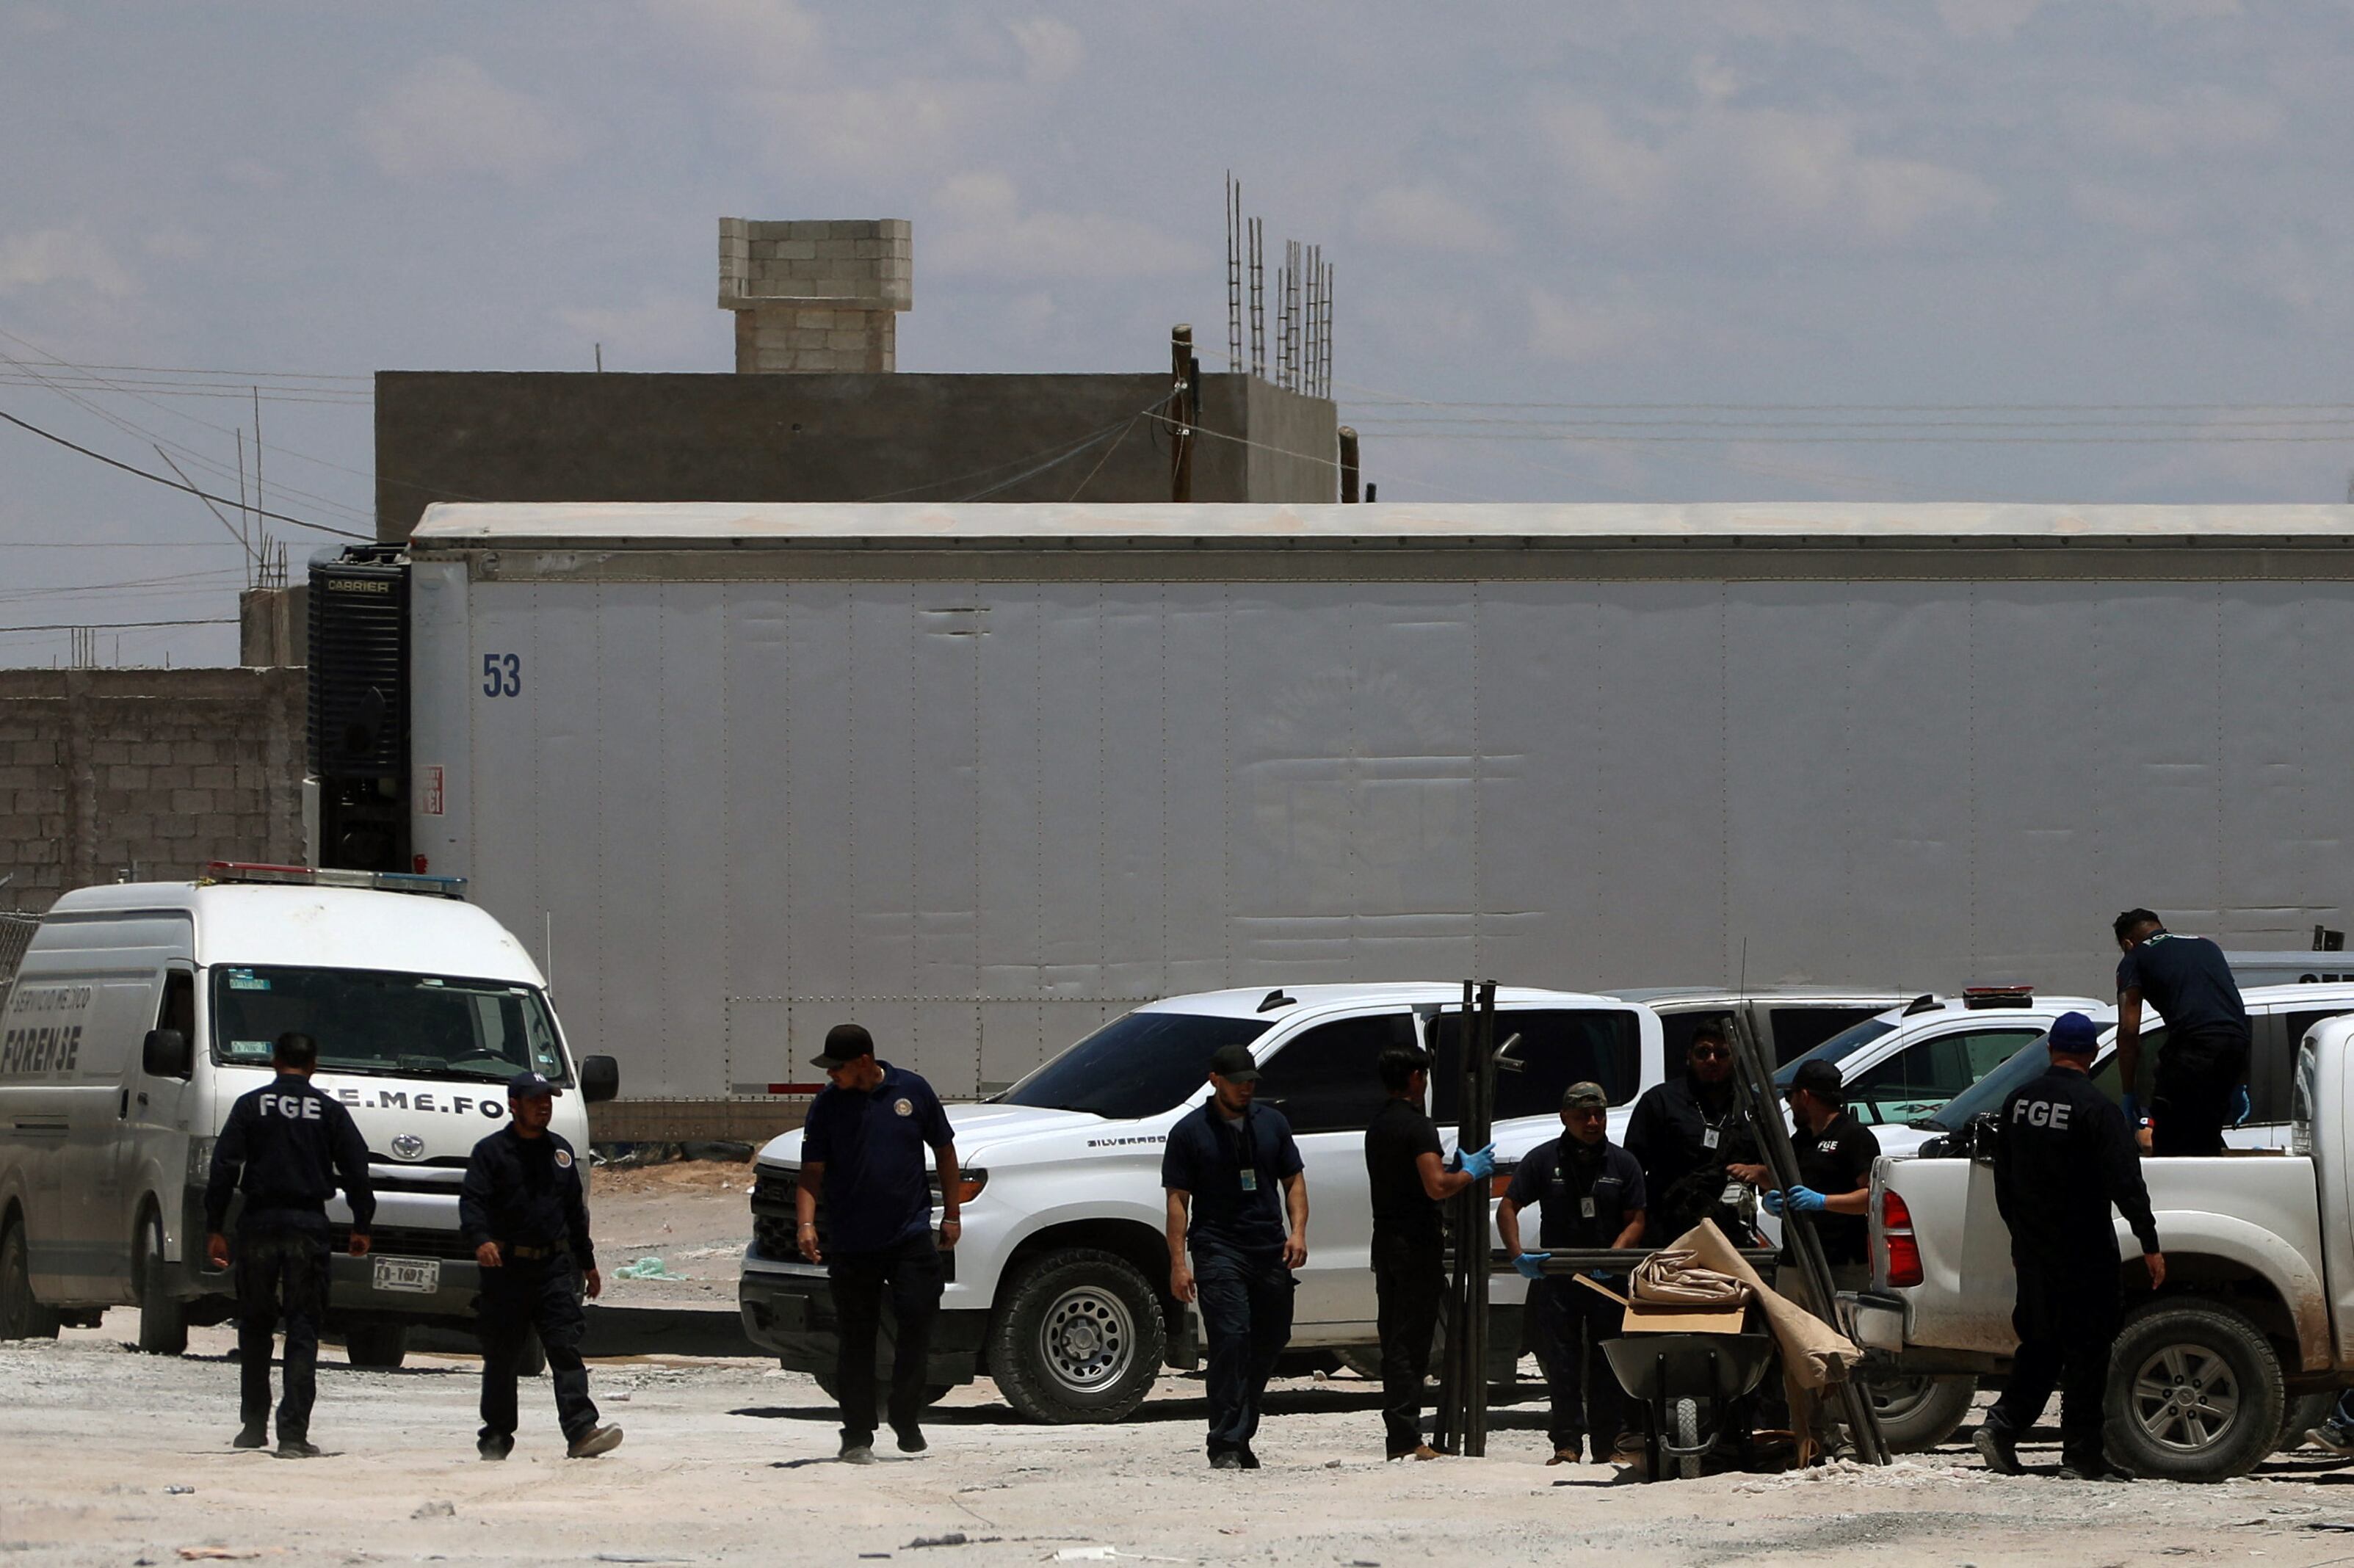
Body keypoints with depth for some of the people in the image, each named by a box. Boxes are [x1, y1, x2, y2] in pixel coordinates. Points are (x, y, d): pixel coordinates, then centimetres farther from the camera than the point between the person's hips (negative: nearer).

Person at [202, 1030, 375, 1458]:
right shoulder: (330, 1112, 4)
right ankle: (293, 1434, -11)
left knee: (255, 1328, 14)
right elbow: (356, 1170, 4)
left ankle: (253, 1426, 19)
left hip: (258, 1227, 1)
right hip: (309, 1228, -1)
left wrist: (214, 1228, 2)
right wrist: (361, 1226, 14)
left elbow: (223, 1169, -1)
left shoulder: (251, 1106, 3)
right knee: (303, 1331, -1)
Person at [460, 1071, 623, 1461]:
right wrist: (481, 1239, -31)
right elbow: (471, 1202, -12)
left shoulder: (560, 1151, 16)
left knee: (566, 1347, -10)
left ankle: (581, 1430, -20)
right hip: (507, 1269, -3)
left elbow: (575, 1210, 23)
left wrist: (587, 1262, 25)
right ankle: (496, 1436, 16)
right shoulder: (492, 1151, -1)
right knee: (502, 1358, 5)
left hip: (554, 1267, 3)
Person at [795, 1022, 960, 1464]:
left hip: (910, 1238, 0)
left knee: (917, 1323, -5)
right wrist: (806, 1224, -16)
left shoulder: (912, 1091, 1)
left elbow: (944, 1150, 11)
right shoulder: (828, 1105, 0)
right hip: (850, 1243, 0)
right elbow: (812, 1174, 0)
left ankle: (906, 1419, 12)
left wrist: (952, 1213, 10)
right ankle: (857, 1436, 9)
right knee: (855, 1340, 3)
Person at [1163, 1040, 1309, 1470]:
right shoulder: (1190, 1132, 1)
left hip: (1270, 1252, 5)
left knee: (1270, 1342, 7)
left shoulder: (1272, 1123, 14)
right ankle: (1227, 1446, -15)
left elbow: (1294, 1180, 18)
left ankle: (1241, 1436, 22)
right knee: (1231, 1341, -15)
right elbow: (1177, 1199, -1)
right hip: (1218, 1252, -5)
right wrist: (1178, 1263, -8)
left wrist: (1297, 1232, 1)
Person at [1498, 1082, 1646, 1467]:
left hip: (1608, 1279, 0)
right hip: (1555, 1276, 0)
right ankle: (1567, 1444, 1)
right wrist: (1518, 1255, -10)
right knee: (1561, 1364, -1)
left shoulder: (1622, 1164, 8)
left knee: (1608, 1364, 1)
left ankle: (1610, 1442, 6)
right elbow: (1508, 1208, 5)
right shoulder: (1543, 1160, 5)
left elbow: (1635, 1221, 6)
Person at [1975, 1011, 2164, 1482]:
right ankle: (2081, 1452, 0)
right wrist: (2150, 1244, -14)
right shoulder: (2095, 1108, -15)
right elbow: (2125, 1182, -18)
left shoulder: (2018, 1102, 6)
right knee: (2087, 1345, 0)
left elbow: (2003, 1178, 16)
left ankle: (2003, 1425, 7)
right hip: (2082, 1250, -6)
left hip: (2032, 1247, 6)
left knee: (2041, 1341, 17)